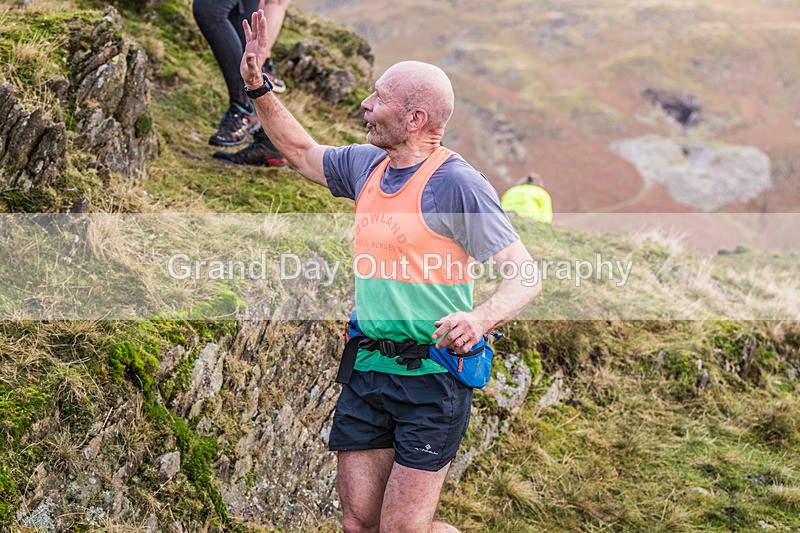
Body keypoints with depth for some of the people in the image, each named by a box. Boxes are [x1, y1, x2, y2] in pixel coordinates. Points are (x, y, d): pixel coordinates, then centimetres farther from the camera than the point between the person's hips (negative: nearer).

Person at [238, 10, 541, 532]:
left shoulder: (457, 182, -13)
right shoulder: (365, 165, 10)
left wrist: (480, 319, -35)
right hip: (367, 371, 7)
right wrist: (257, 86, 22)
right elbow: (303, 152, 30)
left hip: (433, 379, -7)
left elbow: (524, 276, -15)